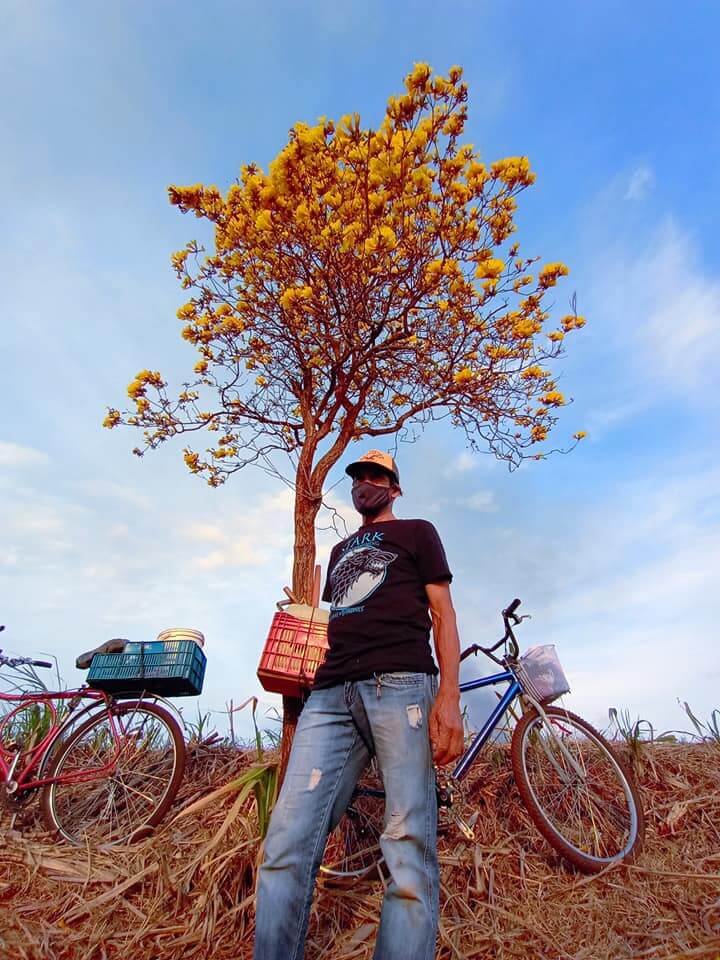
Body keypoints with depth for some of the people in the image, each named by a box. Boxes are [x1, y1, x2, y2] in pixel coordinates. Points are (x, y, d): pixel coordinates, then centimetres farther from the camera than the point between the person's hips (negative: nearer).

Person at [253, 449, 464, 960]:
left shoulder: (417, 532, 15)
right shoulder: (341, 550, 32)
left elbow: (443, 613, 5)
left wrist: (449, 696, -7)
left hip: (400, 687, -4)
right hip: (331, 693, 5)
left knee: (409, 848, -8)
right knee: (288, 844, -5)